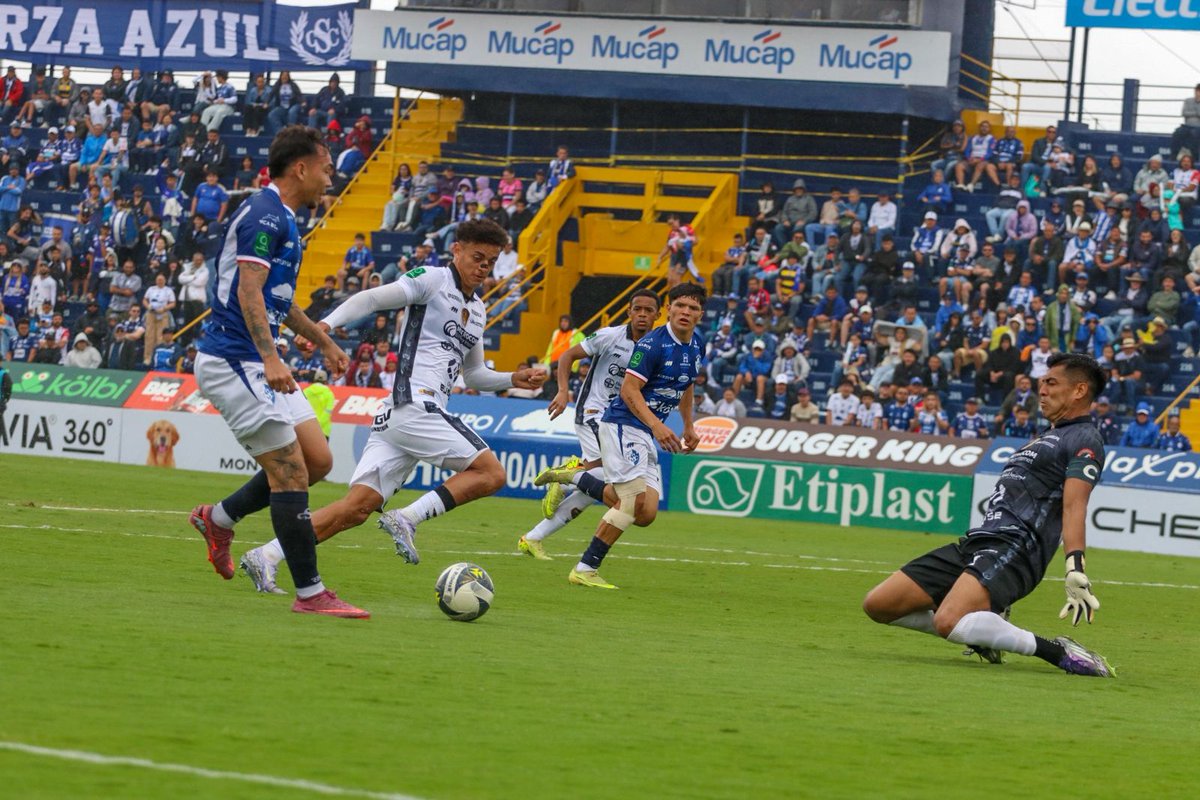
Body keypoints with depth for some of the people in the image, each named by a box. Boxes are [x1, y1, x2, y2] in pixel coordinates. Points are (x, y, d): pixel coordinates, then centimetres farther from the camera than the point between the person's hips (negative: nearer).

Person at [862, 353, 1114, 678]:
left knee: (948, 622, -35)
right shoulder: (1047, 438, 28)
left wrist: (1076, 570, -31)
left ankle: (1054, 651, -20)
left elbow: (1074, 506, -18)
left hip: (1013, 548, -10)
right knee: (877, 604, 3)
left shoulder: (1084, 440, -2)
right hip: (977, 542, 10)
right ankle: (986, 629, 11)